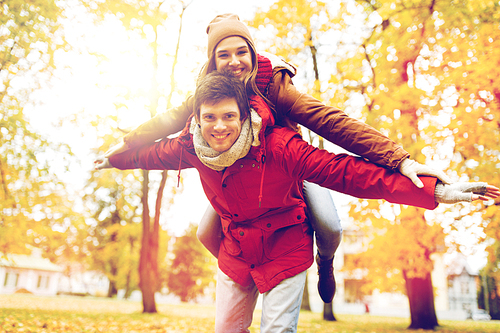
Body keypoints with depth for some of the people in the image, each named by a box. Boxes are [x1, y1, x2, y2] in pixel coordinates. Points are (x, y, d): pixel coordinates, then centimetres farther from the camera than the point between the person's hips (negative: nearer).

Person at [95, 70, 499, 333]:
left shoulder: (279, 147, -30)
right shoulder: (193, 147, -15)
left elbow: (346, 171, -31)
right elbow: (157, 153, 7)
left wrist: (434, 190, -35)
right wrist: (115, 160, 25)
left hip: (284, 251, -4)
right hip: (235, 251, 5)